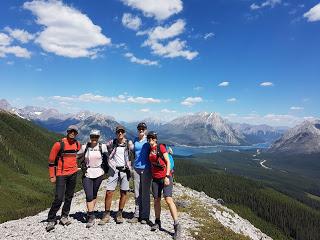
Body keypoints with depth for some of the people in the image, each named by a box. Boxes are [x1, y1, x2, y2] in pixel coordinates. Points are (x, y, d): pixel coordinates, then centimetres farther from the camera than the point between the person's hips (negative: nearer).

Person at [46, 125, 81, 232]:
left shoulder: (77, 144, 4)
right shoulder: (59, 144, -10)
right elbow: (51, 160, -5)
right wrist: (52, 176, -6)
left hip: (73, 173, 5)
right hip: (61, 174, -4)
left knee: (69, 197, 11)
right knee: (59, 198, -8)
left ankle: (64, 217, 26)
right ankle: (51, 220, 9)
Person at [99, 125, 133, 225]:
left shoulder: (129, 144, 1)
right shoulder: (111, 143, 1)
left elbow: (132, 156, 11)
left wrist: (129, 168, 6)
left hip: (125, 170, 0)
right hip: (114, 170, 0)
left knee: (123, 193, 6)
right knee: (109, 192, -1)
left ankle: (119, 214, 22)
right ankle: (106, 215, 14)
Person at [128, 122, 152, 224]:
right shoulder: (135, 140, 10)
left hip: (146, 169, -4)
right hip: (136, 168, 4)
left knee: (145, 193, 2)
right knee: (137, 193, 9)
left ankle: (145, 216, 14)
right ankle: (137, 215, 19)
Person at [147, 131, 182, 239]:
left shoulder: (161, 147, -5)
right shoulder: (149, 150, 10)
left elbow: (168, 162, -7)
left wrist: (167, 176, -14)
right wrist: (151, 176, 13)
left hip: (165, 177, -5)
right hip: (155, 178, 5)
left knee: (168, 199, -13)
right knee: (156, 200, 10)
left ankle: (177, 225, -6)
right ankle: (157, 222, 27)